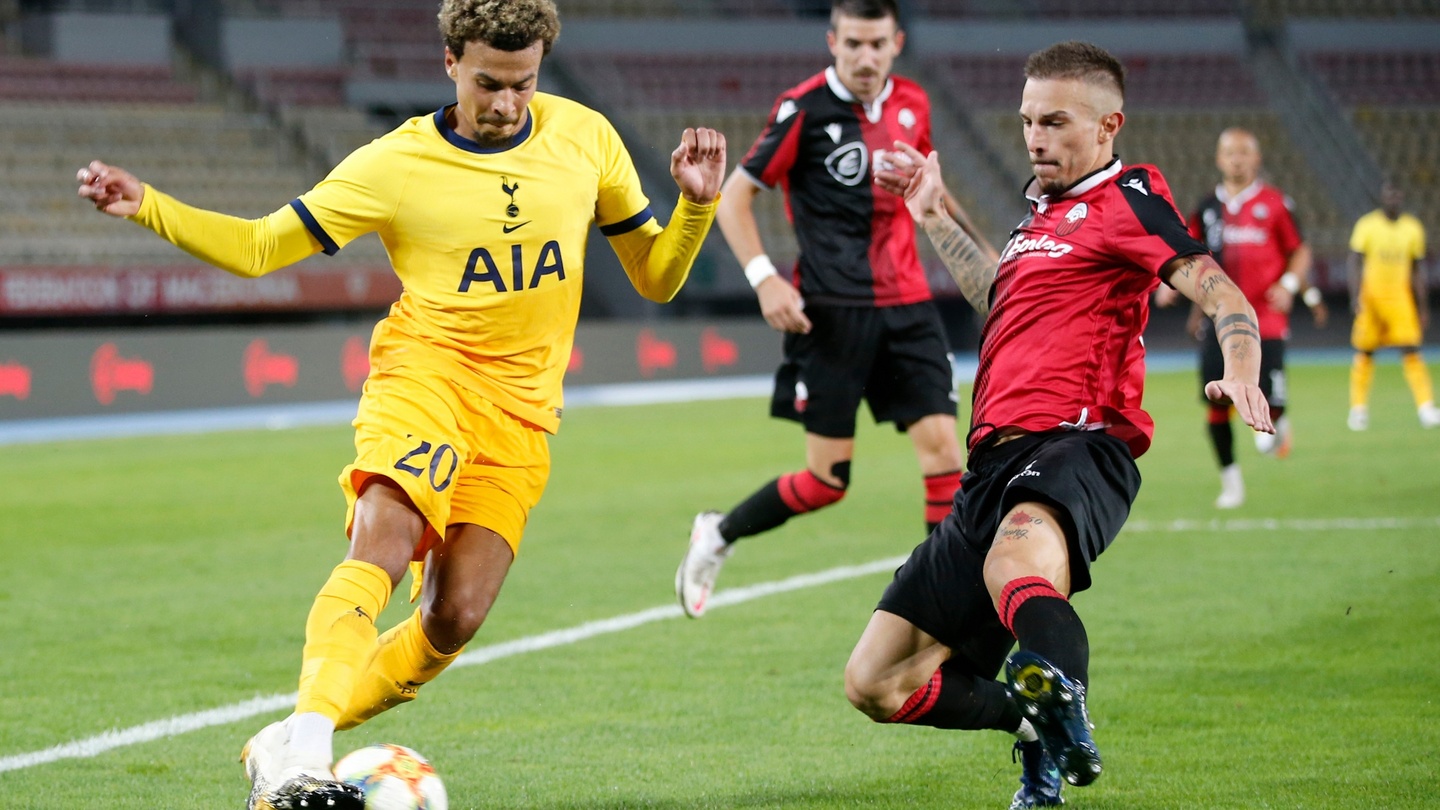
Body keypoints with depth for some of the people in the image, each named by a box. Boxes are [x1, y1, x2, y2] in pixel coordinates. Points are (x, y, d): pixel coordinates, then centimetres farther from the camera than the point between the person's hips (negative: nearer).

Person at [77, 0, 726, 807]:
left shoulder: (585, 137, 7)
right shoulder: (398, 164, -2)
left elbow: (657, 275, 15)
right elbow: (259, 247, 4)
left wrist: (698, 204, -4)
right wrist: (147, 206, -10)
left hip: (521, 412, 3)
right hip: (425, 370, -3)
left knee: (455, 618, -10)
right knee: (383, 544, -32)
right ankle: (306, 740, -41)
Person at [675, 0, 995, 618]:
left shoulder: (912, 104, 7)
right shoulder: (805, 108, -9)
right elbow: (732, 197, -5)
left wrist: (975, 248, 24)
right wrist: (763, 277, -16)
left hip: (906, 306, 5)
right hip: (832, 312, -5)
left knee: (941, 446, -8)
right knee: (827, 479, -3)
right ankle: (716, 537, 22)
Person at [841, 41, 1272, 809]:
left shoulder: (1127, 198, 3)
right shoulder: (1041, 214, 27)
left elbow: (1216, 291, -13)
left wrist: (1240, 370, -33)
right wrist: (936, 220, 49)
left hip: (1075, 446, -8)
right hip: (997, 463, 9)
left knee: (1014, 562, -45)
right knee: (876, 682, 3)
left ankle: (1066, 724, -62)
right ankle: (1041, 724, 19)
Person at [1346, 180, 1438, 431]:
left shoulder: (1413, 229, 5)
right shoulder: (1367, 226, -3)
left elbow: (1418, 270, 12)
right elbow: (1355, 262, -6)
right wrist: (1355, 295, -18)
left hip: (1400, 297, 1)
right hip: (1371, 296, -1)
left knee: (1411, 351, -10)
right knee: (1365, 353, 6)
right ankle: (1358, 408, 17)